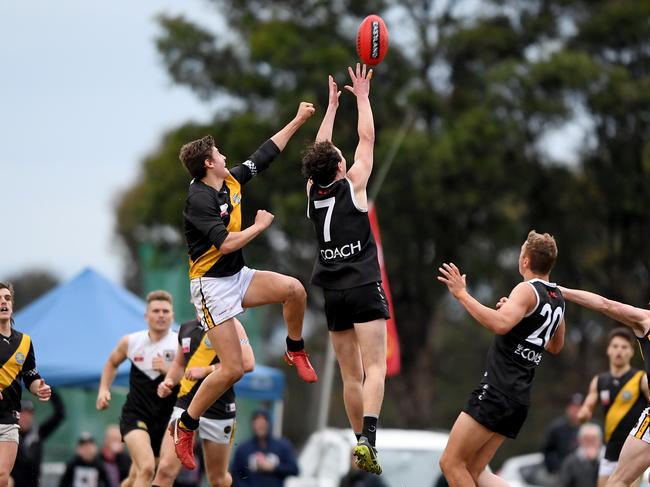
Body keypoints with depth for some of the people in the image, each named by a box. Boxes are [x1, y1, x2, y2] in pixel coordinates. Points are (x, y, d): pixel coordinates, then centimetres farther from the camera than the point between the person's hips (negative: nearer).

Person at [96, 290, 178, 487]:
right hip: (135, 416, -1)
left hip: (166, 419, 1)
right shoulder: (130, 342, 2)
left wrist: (169, 369, -25)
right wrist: (104, 389, 11)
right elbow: (112, 362, 24)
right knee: (147, 468, -25)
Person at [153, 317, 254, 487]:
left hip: (219, 408, -4)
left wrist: (206, 370, -17)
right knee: (165, 469, -14)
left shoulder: (230, 325, -4)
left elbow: (247, 363, -16)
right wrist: (169, 381, 9)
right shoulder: (186, 328, 13)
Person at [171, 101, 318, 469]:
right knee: (233, 369, -13)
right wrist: (261, 225, -15)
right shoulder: (199, 199, -20)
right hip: (213, 284, -8)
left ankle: (296, 351, 13)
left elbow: (266, 154, 14)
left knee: (294, 289, -14)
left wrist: (298, 121, 15)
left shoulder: (232, 181, 4)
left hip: (239, 276, 8)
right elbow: (224, 243, -28)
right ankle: (185, 426, 1)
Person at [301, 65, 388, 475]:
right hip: (364, 288, -5)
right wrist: (362, 96, 15)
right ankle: (367, 438, -31)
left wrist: (332, 106, 28)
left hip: (334, 294, 5)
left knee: (351, 375, 9)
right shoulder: (352, 185, -5)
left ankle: (363, 444, 9)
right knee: (375, 369, -13)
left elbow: (320, 150, 21)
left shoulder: (313, 193, 6)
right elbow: (367, 138, 4)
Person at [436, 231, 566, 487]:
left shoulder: (527, 290, -11)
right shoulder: (557, 299, 15)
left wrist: (462, 294, -25)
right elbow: (556, 346, 32)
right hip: (520, 399, 9)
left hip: (497, 391, -9)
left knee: (451, 463, -6)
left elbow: (500, 325, -30)